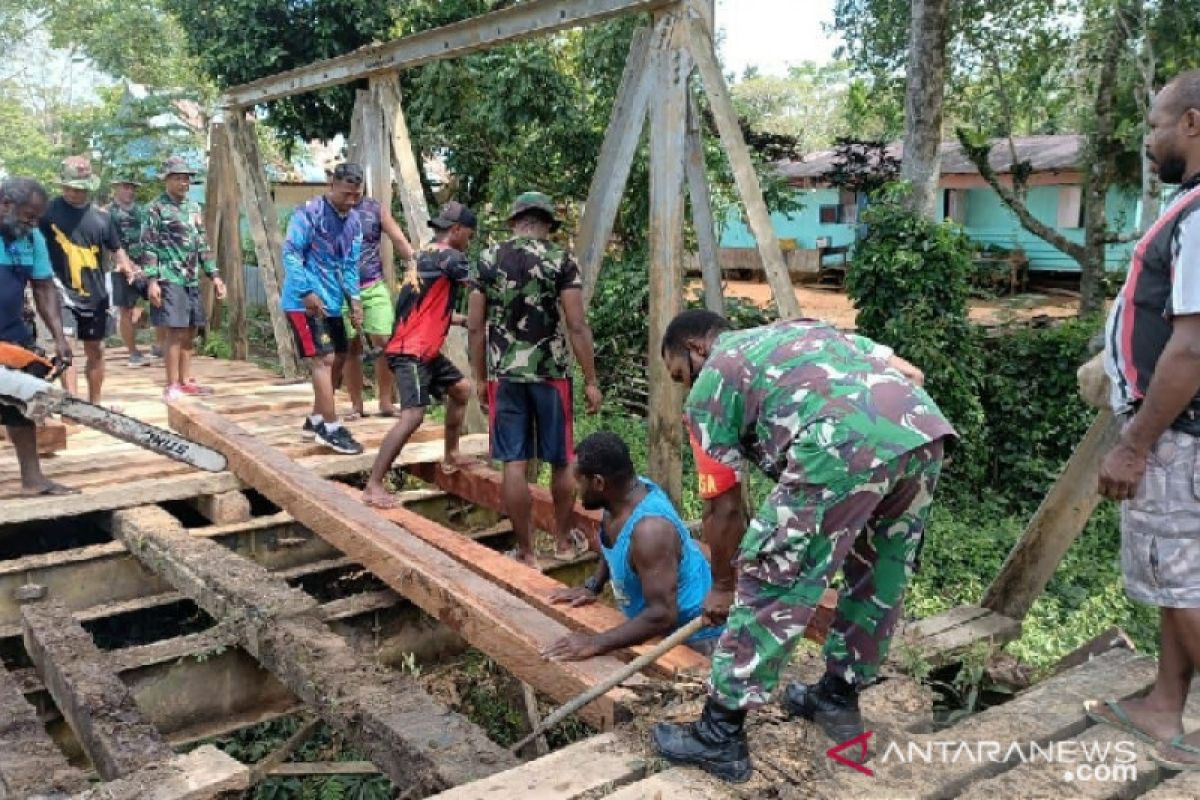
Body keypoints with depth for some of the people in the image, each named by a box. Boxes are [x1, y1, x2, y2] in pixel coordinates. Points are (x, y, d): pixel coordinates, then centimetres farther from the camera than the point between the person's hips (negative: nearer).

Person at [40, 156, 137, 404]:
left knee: (95, 350, 12)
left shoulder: (100, 217, 6)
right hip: (63, 293, -4)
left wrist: (125, 265, -7)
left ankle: (94, 404, 26)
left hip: (95, 294, 4)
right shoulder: (49, 211, -4)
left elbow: (116, 249, 14)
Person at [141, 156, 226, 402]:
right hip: (169, 279, -7)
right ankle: (172, 386, -3)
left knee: (189, 334, 11)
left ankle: (186, 381, 20)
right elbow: (148, 247, -9)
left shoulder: (194, 207, 15)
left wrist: (213, 275, 14)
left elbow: (202, 244, 19)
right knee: (175, 333, -8)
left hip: (192, 280, 7)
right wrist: (151, 280, -17)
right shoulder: (156, 209, -5)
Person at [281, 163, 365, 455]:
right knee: (323, 359, -14)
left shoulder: (353, 221, 11)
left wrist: (354, 298, 3)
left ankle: (316, 419, 28)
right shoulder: (309, 212, -13)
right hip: (306, 301, -9)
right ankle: (331, 428, -11)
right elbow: (290, 253, -16)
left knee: (338, 358, 14)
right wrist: (307, 292, -23)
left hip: (332, 303, 9)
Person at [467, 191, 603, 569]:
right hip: (550, 373, -1)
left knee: (514, 464, 5)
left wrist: (480, 378, 14)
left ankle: (525, 551, 12)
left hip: (504, 374, 2)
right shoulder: (561, 260, -3)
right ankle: (564, 541, 27)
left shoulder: (487, 261, 4)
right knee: (561, 461, 13)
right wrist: (591, 381, -2)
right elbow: (577, 327, -8)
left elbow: (475, 327, 4)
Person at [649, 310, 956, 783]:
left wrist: (723, 585, 33)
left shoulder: (710, 385, 18)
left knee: (770, 586, 4)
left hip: (847, 446, -7)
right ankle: (838, 698, 40)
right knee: (880, 579, 24)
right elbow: (909, 374, 27)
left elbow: (724, 508, 19)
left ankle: (720, 737, 12)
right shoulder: (800, 330, 36)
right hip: (925, 431, 8)